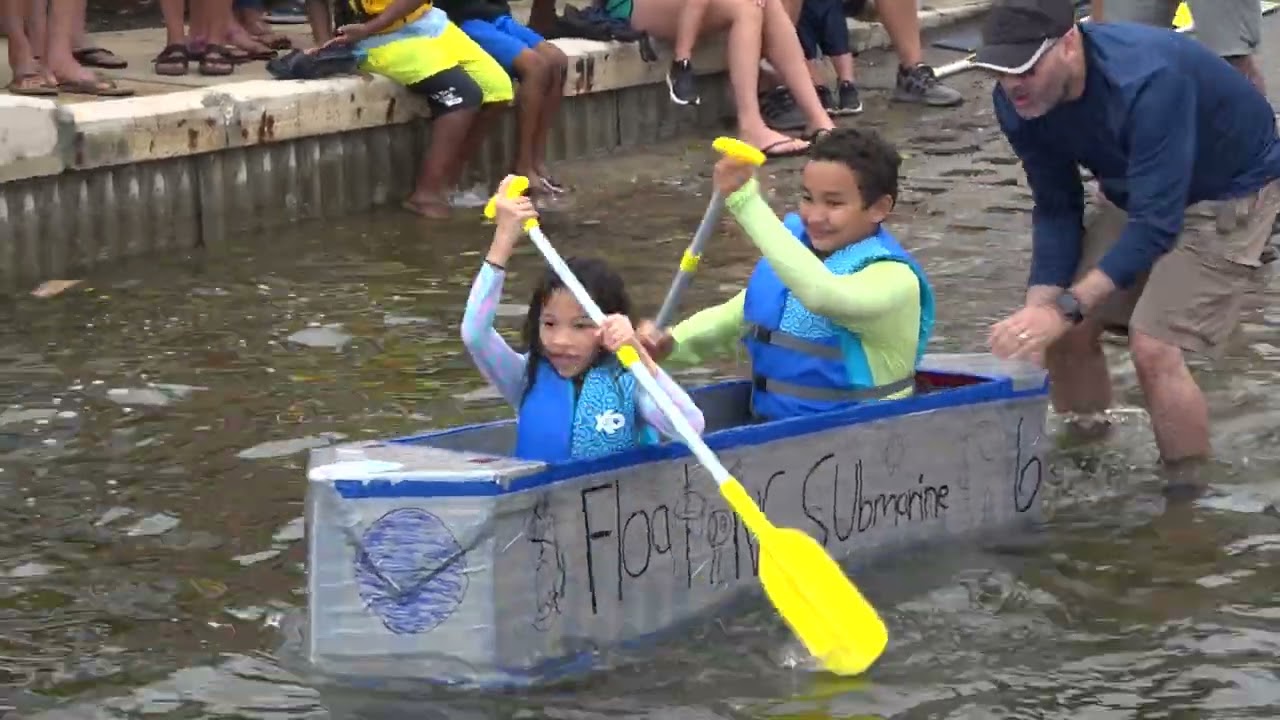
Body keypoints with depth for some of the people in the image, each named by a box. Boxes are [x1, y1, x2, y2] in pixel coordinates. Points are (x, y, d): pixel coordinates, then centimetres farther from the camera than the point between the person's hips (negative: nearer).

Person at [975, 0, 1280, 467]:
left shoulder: (1146, 82, -39)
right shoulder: (1018, 100, -18)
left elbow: (1157, 223, -39)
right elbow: (1056, 210, -8)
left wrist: (1064, 308, -44)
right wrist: (1039, 309, -23)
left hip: (1231, 193, -7)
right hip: (1136, 191, 7)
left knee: (1153, 348, -20)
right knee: (1067, 331, -1)